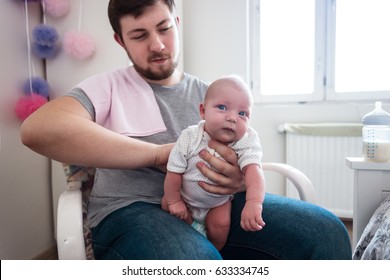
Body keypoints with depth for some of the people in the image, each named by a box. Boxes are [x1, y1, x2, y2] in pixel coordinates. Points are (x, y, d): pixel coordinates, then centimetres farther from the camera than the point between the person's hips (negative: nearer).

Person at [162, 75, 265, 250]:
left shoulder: (247, 142, -29)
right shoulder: (189, 138, -27)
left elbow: (253, 170, -45)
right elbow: (174, 172, -16)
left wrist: (253, 203, -63)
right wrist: (174, 201, -9)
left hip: (218, 202, -1)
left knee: (220, 224, -18)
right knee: (166, 204, -12)